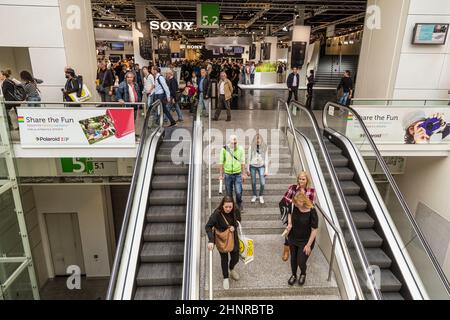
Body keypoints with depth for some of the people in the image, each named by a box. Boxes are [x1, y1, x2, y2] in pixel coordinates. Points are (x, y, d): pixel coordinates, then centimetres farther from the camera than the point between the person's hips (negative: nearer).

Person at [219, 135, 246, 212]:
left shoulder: (240, 149, -3)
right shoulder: (224, 149, -5)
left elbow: (243, 162, 4)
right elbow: (221, 162, 2)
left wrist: (243, 174, 4)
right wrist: (221, 174, 4)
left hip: (238, 174, 0)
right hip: (227, 174, 0)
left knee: (238, 192, -4)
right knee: (229, 193, 8)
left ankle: (239, 207, 21)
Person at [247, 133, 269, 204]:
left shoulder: (265, 147, -7)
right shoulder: (251, 147, -6)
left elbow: (266, 159, -3)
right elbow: (249, 158, 0)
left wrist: (266, 170, -6)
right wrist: (248, 170, 1)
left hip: (261, 166, 0)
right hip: (253, 166, 1)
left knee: (262, 183, -8)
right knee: (253, 182, 8)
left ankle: (261, 196, 16)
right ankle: (254, 196, 29)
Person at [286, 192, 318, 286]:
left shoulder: (312, 212, -27)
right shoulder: (294, 206, -15)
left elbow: (314, 230, -19)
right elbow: (290, 214, 9)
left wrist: (308, 245, -15)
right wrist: (289, 224, -10)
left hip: (305, 241, -4)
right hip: (293, 239, 4)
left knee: (301, 262, 4)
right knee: (293, 259, 19)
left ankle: (303, 274, 41)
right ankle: (294, 275, 47)